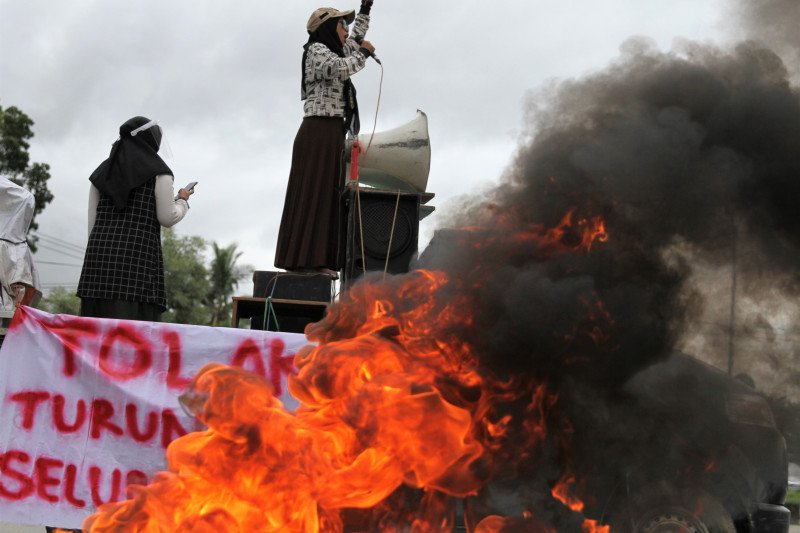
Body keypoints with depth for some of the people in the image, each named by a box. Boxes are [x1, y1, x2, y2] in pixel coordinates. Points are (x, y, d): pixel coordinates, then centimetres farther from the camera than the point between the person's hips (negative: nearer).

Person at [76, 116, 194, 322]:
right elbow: (167, 218, -1)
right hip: (140, 255, -5)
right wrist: (182, 201, 18)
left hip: (101, 251, 5)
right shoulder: (158, 172, 4)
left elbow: (92, 221, 14)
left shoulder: (102, 171, 18)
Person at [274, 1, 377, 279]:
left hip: (332, 136, 9)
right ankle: (303, 259, -15)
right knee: (311, 195, -13)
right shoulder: (317, 50, -3)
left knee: (328, 198, 3)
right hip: (317, 134, -9)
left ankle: (317, 261, 1)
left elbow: (354, 41, 41)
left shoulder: (333, 53, 23)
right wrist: (364, 53, -5)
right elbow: (342, 69, -22)